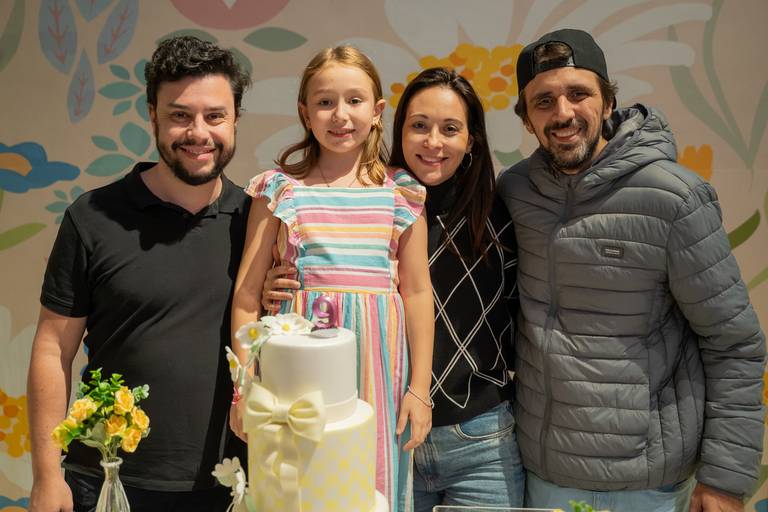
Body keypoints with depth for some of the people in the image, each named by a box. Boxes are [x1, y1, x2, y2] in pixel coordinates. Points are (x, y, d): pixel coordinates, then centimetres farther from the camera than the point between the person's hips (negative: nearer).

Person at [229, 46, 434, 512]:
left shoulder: (402, 193, 3)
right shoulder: (280, 189, 1)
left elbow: (417, 293, 5)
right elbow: (247, 295, 1)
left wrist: (420, 387, 3)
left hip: (374, 368, 1)